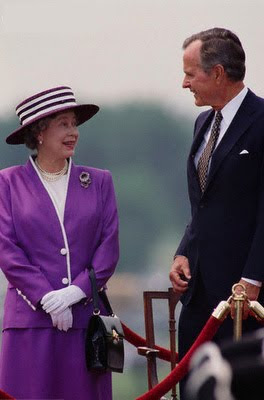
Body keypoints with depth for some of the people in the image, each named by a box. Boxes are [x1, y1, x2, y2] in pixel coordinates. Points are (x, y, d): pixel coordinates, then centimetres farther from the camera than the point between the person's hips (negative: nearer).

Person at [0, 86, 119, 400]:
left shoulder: (99, 182, 13)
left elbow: (109, 247, 6)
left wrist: (76, 291, -9)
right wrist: (46, 298, -11)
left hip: (85, 314, 2)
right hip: (31, 320, -2)